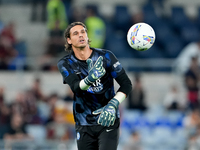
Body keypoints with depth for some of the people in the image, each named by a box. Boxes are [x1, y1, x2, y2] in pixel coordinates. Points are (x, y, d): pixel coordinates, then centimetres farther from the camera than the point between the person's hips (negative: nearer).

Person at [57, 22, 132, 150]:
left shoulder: (105, 56, -4)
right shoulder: (65, 64, -3)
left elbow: (126, 84, -3)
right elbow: (76, 88, -21)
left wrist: (112, 105, -19)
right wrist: (90, 79, -44)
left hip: (108, 120, -2)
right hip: (84, 125, 2)